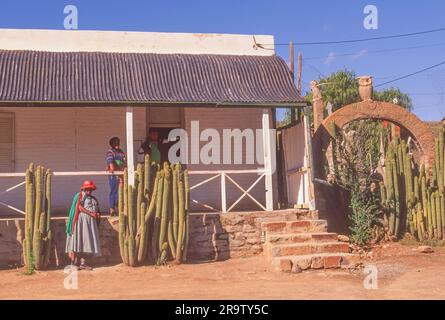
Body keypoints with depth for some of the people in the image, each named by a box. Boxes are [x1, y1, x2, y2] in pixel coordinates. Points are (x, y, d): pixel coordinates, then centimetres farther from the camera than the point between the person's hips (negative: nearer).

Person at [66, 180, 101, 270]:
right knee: (78, 240, -9)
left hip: (91, 222, 6)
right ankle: (74, 262, -8)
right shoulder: (79, 196, 1)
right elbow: (79, 207, -12)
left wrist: (98, 214, -3)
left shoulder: (94, 199, 22)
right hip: (81, 220, -6)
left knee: (87, 242, 1)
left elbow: (98, 210, 21)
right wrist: (91, 213, -17)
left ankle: (83, 263, 1)